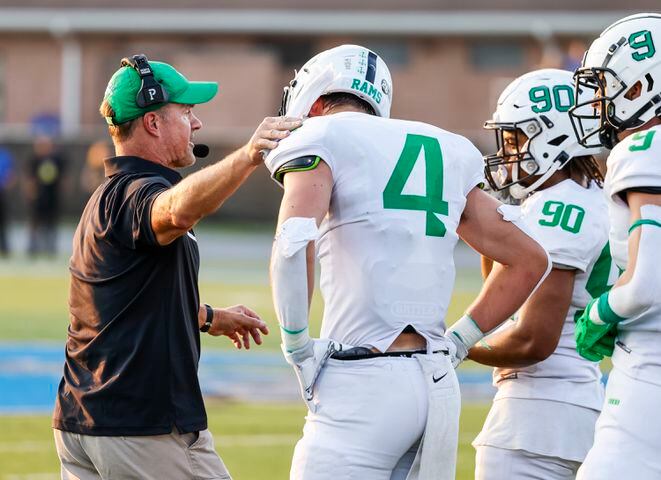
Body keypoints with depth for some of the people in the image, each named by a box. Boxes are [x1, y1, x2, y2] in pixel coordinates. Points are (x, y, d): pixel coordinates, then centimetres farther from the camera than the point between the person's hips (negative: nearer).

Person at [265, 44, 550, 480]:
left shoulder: (321, 139, 1)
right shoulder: (447, 153, 19)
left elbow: (294, 241, -18)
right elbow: (529, 260, 23)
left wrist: (297, 347, -8)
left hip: (362, 386, -6)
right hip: (440, 386, 6)